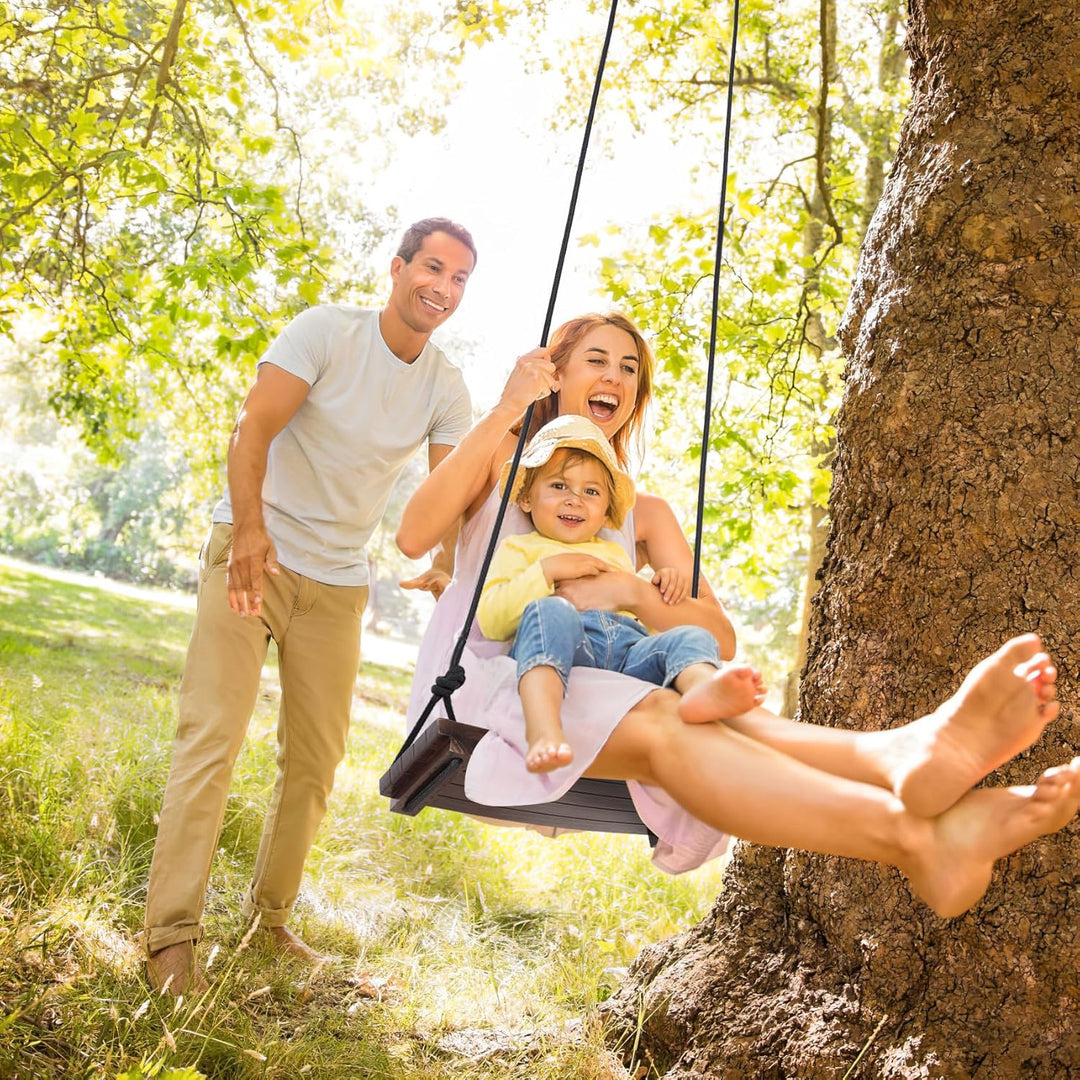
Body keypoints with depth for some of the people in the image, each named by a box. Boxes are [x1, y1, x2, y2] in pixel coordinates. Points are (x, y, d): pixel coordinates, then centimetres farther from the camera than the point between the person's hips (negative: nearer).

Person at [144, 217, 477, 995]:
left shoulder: (446, 390, 2)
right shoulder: (328, 330, -10)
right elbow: (254, 428, -20)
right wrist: (250, 527, -34)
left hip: (338, 581, 5)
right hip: (251, 551, -5)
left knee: (316, 758, 8)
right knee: (213, 734, -12)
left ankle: (270, 917, 23)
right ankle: (172, 935, -7)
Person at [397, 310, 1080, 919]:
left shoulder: (644, 513, 21)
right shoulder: (502, 456, 13)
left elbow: (716, 636, 7)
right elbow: (413, 537, -9)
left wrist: (628, 591, -13)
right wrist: (503, 413, -16)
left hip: (586, 689, 4)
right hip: (485, 678, -4)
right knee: (659, 720, -36)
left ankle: (905, 755, -65)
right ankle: (920, 837, -60)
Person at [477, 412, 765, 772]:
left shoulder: (614, 553, 40)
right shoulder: (519, 549, 23)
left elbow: (643, 613, 34)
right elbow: (491, 622, 5)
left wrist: (665, 589, 13)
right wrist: (547, 571, -2)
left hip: (630, 651, 5)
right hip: (563, 652, -4)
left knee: (692, 637, -20)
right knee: (549, 612, -34)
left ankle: (703, 687, -58)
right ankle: (543, 730, -59)